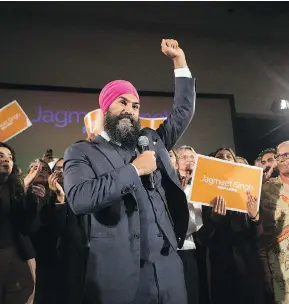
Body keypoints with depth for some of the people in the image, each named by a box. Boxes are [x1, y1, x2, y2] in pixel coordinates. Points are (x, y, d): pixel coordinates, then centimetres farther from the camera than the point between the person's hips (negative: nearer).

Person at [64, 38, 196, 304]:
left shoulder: (152, 141, 15)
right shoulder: (82, 152, -1)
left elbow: (183, 111, 21)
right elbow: (79, 199, -18)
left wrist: (179, 60, 18)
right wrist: (134, 170, -13)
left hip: (167, 265, 5)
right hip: (118, 271, -4)